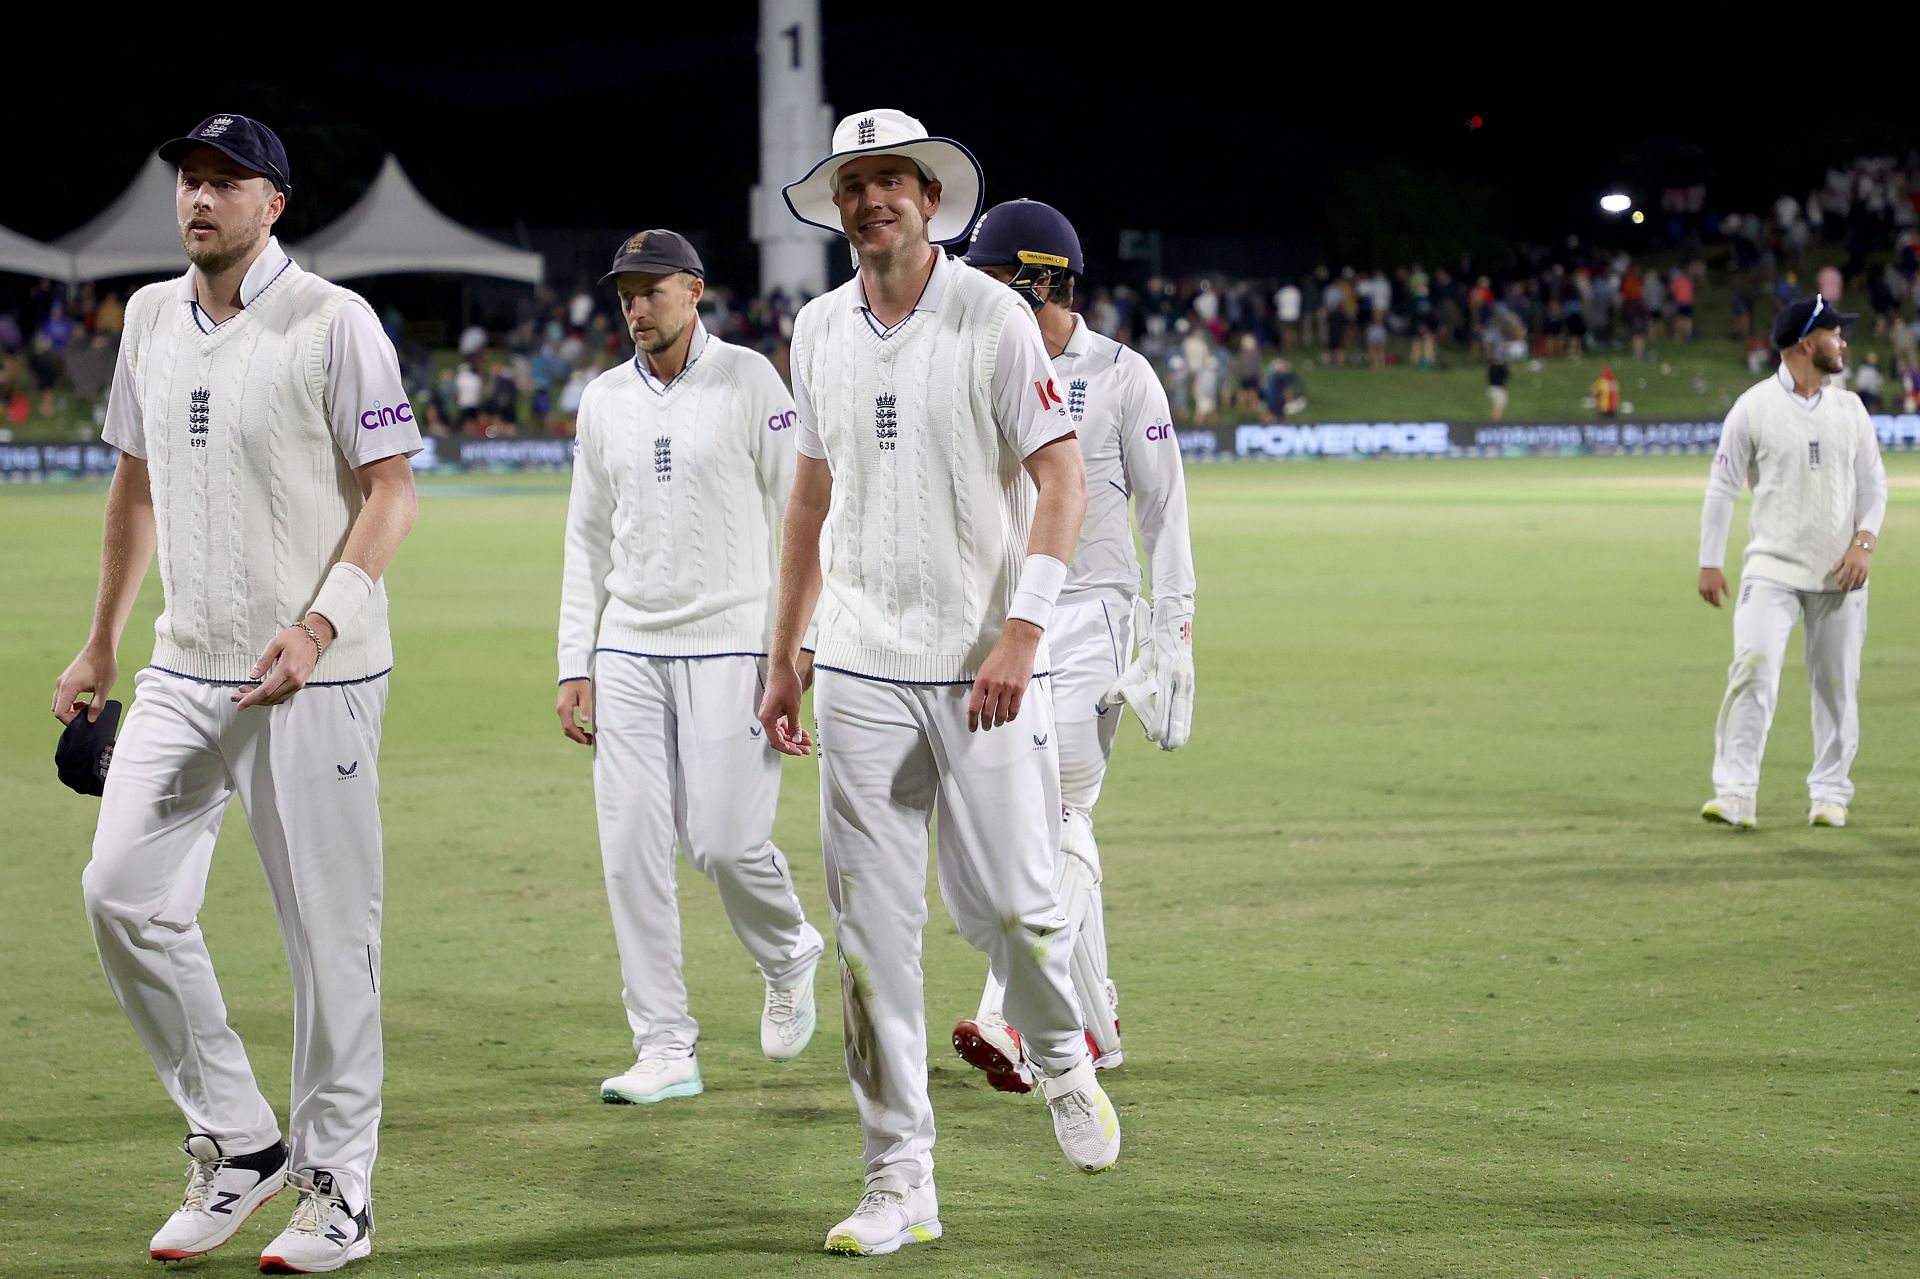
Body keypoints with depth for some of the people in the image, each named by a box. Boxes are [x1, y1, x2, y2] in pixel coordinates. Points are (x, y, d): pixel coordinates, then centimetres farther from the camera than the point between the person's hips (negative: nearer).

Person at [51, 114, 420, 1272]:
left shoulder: (333, 323, -8)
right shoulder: (152, 318, 11)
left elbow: (392, 492, -11)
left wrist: (318, 625, -24)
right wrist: (102, 648, 21)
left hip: (318, 675, -6)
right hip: (186, 670, 6)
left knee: (329, 928, -2)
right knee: (124, 891, -2)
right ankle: (239, 1144, 11)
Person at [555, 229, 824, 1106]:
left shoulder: (749, 381, -3)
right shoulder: (604, 400, 11)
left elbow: (795, 516, -5)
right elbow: (588, 540, 14)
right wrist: (573, 665, 8)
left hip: (728, 647, -5)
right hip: (628, 654, 5)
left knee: (724, 839, -11)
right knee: (632, 850, -2)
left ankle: (788, 956, 21)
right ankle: (665, 1050, 3)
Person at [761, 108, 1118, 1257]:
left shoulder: (993, 319, -6)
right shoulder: (820, 330, 10)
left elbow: (1062, 476, -10)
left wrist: (1023, 628, -21)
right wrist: (783, 657, 16)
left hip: (984, 663, -4)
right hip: (861, 670, 4)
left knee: (1006, 900, -5)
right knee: (872, 925, 0)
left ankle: (1062, 1059, 29)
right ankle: (900, 1184, 4)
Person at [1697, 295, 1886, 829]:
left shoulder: (1850, 409, 8)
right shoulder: (1753, 407, -3)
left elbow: (1873, 482, 11)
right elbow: (1723, 485, 0)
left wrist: (1864, 541, -6)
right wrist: (1709, 563, -2)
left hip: (1839, 574, 4)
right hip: (1772, 568, -4)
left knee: (1837, 683, 5)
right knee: (1753, 668, -17)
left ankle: (1830, 793, 18)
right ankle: (1735, 793, -16)